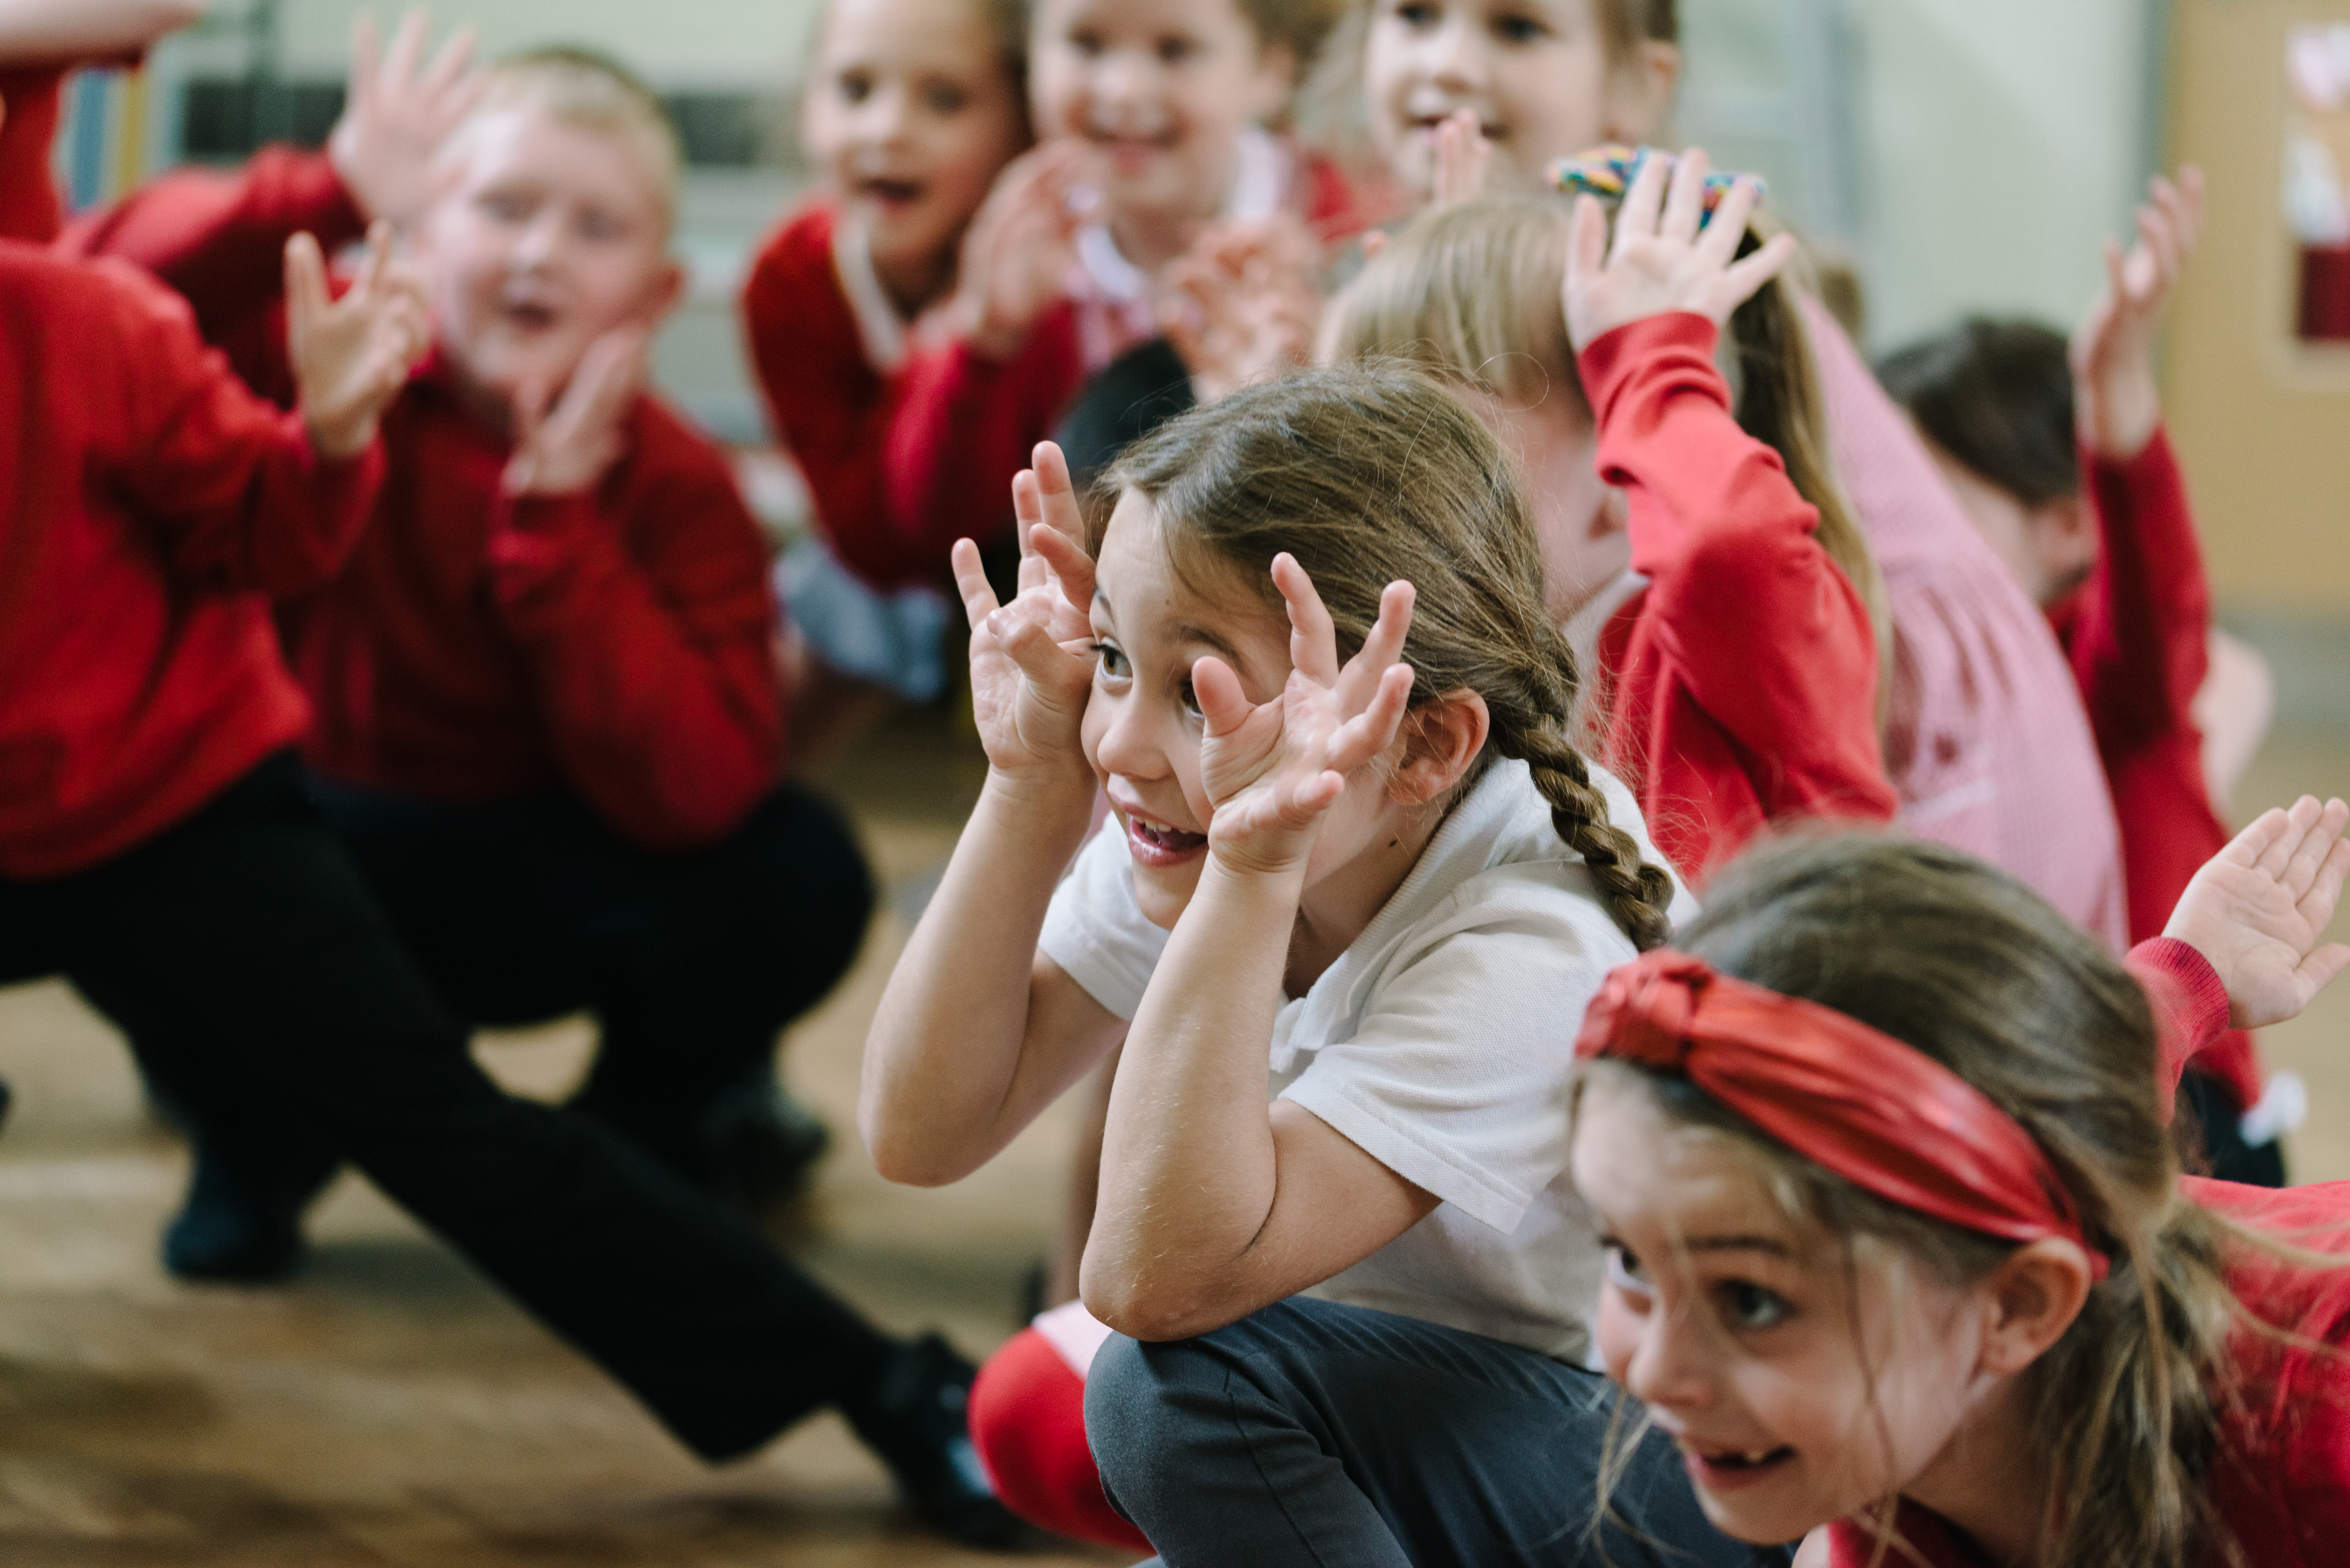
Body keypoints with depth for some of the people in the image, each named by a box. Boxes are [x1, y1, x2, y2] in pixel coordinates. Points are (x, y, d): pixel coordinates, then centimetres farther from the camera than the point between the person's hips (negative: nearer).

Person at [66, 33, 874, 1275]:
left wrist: (556, 515, -32)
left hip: (542, 883, 1)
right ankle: (261, 1145, 1)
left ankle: (647, 1126, 9)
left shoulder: (676, 491, -15)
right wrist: (332, 193, -40)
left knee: (801, 879, -27)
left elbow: (692, 794, -29)